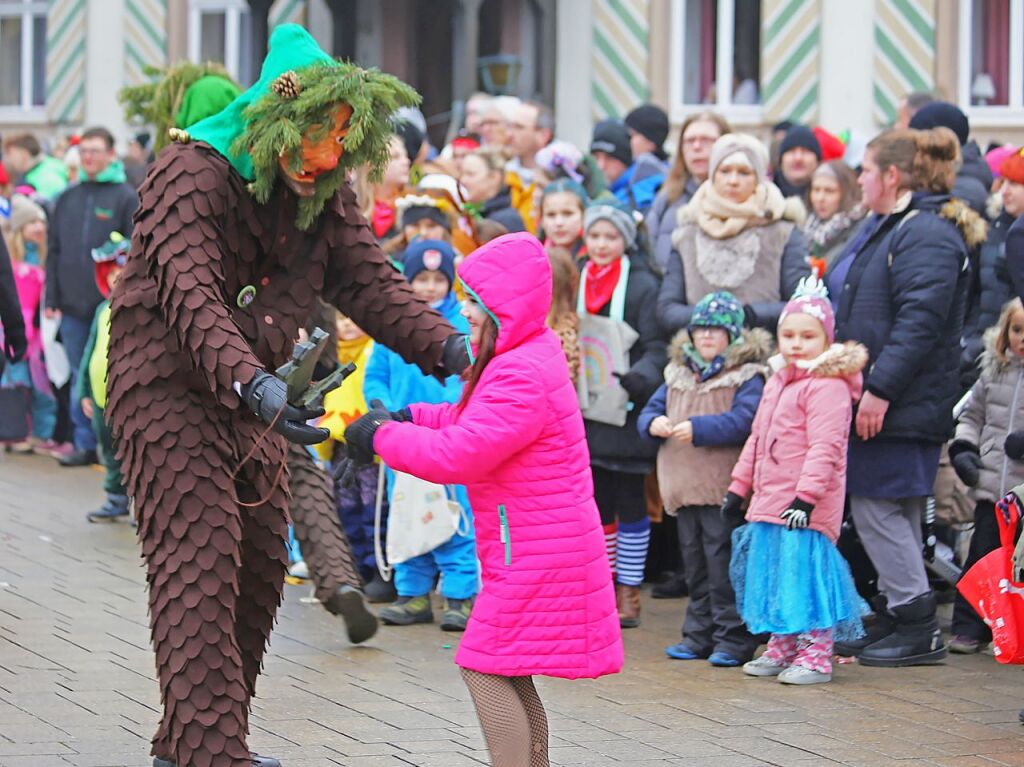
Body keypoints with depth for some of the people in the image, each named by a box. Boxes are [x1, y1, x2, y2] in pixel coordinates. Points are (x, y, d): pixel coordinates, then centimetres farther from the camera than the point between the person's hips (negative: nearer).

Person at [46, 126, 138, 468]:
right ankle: (84, 443, 14)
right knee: (80, 376, 8)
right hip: (73, 306, 5)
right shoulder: (67, 199, 12)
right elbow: (54, 250, 14)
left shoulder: (126, 197, -3)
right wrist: (52, 298, 8)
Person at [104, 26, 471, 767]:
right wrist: (252, 384, -47)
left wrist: (446, 346, -19)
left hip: (250, 393, 8)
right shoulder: (193, 172, -21)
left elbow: (369, 282, 0)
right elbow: (190, 296, -32)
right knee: (200, 565, -16)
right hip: (167, 385, -8)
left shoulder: (325, 192, 3)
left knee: (260, 566, 11)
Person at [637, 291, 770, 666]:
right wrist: (653, 423, -8)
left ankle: (733, 638, -2)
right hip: (684, 489, 7)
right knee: (694, 564, 14)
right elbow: (649, 411, 15)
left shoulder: (747, 377, -6)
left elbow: (743, 421, -19)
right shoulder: (677, 375, 16)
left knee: (723, 564, -7)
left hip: (723, 490, -7)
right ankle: (699, 635, 22)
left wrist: (698, 428, -25)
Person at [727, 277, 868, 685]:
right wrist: (738, 487, 23)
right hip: (768, 503, 9)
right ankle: (781, 647, 26)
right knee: (773, 578, 15)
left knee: (805, 573, -9)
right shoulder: (778, 383, 17)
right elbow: (757, 439, 24)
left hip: (805, 509, -9)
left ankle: (815, 655, -3)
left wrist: (806, 496, -26)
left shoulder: (828, 386, -13)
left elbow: (824, 447, -20)